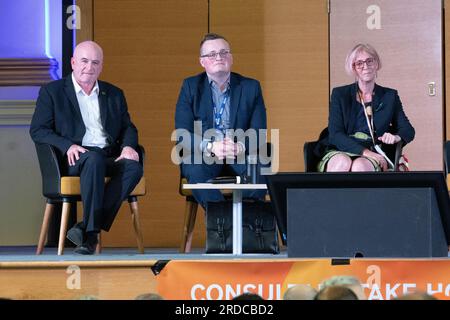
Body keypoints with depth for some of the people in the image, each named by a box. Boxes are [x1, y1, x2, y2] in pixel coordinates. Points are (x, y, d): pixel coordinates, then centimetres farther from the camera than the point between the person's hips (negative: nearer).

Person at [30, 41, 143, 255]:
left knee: (134, 167, -29)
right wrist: (68, 146, -17)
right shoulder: (52, 92, 9)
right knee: (94, 160, -38)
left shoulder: (114, 94, 22)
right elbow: (37, 130, 1)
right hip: (75, 158, -4)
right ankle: (91, 232, -35)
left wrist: (128, 146, -4)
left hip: (110, 158, 4)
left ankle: (87, 229, -32)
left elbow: (128, 128, 20)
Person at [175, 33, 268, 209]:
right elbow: (182, 135, -4)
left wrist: (240, 146, -23)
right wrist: (211, 146, -23)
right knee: (196, 170, -35)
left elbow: (259, 133, 1)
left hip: (241, 154, 1)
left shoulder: (251, 87, 7)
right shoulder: (190, 87, 5)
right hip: (202, 154, -1)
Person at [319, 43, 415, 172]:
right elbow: (335, 134, -1)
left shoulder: (389, 96, 17)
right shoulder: (339, 94, 11)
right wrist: (364, 151, -17)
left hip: (374, 156, 1)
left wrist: (396, 137, -11)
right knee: (343, 163, -37)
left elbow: (408, 130, 16)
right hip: (341, 152, 0)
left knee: (361, 166, -36)